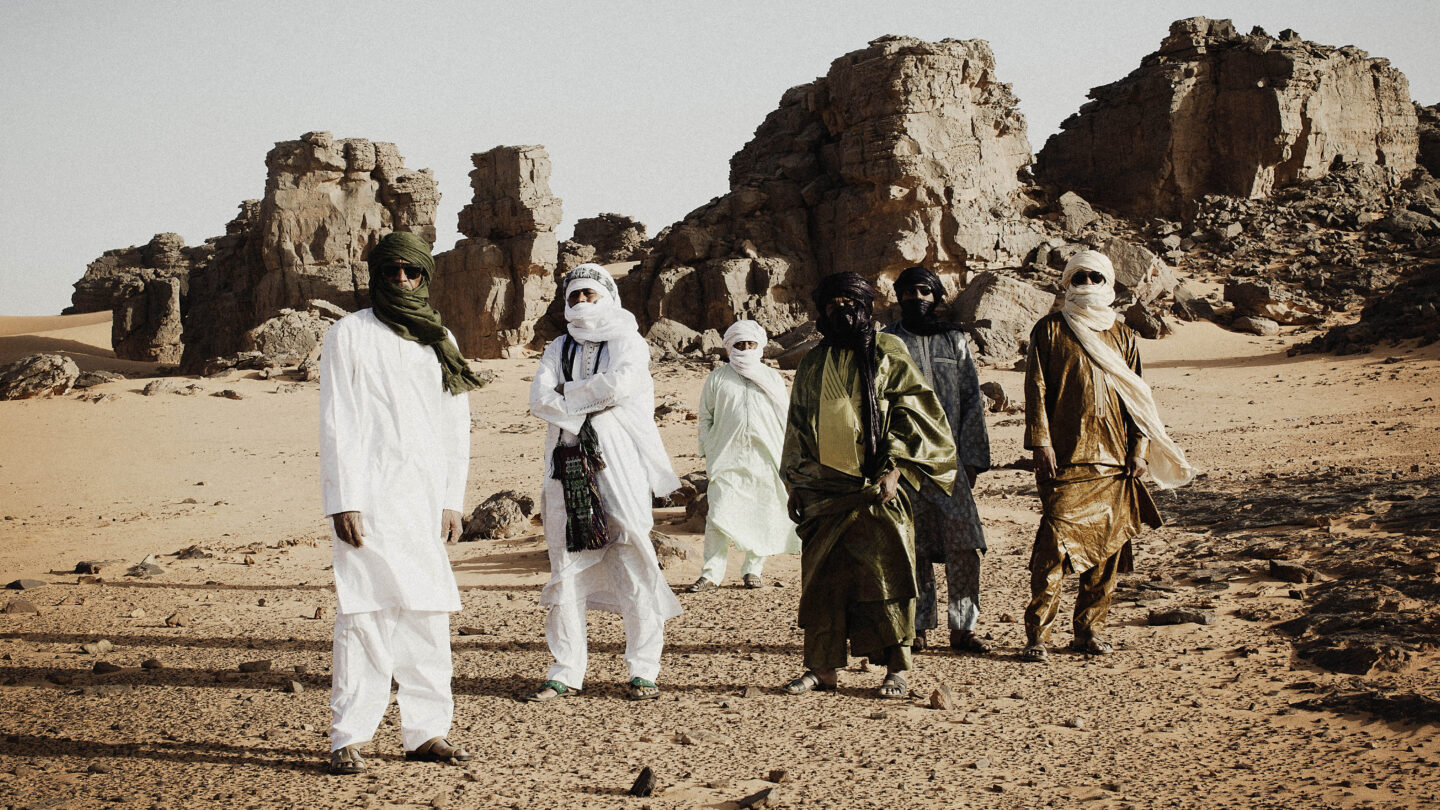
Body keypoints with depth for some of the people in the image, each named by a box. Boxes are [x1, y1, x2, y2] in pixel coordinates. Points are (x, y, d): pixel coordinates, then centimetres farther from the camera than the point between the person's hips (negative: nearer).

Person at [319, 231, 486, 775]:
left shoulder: (440, 342, 15)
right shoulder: (350, 334, 2)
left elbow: (456, 426, 16)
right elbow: (336, 423, -2)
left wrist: (452, 500, 8)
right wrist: (342, 501, -10)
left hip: (426, 500, 5)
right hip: (370, 498, -4)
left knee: (429, 615, 4)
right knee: (365, 614, -8)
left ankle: (426, 731, 11)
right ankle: (349, 738, -3)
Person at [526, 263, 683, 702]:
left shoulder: (627, 342, 8)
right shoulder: (558, 349, 18)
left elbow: (620, 385, -12)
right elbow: (539, 399, 2)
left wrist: (567, 396, -2)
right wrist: (590, 409, -11)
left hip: (618, 468, -3)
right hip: (568, 470, 3)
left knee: (633, 569, -7)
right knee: (566, 571, 2)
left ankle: (643, 670, -1)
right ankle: (566, 673, 6)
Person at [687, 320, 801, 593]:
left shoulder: (773, 378, 12)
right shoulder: (717, 378, 9)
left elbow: (786, 419, 16)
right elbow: (706, 417, 12)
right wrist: (708, 453, 4)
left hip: (765, 458, 2)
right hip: (727, 457, -1)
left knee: (762, 515, 2)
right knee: (718, 515, -11)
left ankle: (752, 569, 16)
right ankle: (711, 573, -7)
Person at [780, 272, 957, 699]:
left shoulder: (886, 353, 3)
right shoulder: (811, 366, 15)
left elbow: (912, 412, -3)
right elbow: (797, 429, 21)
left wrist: (894, 468, -13)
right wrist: (795, 484, 15)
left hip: (876, 488, -4)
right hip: (823, 489, 4)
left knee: (885, 571, -5)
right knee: (822, 576, 3)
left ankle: (897, 668, 1)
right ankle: (822, 667, 10)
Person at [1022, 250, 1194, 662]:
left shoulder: (1123, 336, 15)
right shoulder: (1050, 330, 5)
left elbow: (1136, 395, 16)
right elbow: (1036, 388, 0)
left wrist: (1139, 448, 6)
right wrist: (1042, 443, -9)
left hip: (1115, 459, 4)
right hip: (1066, 458, -4)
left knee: (1108, 544, 4)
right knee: (1055, 545, -10)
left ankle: (1089, 629, 14)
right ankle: (1037, 635, -5)